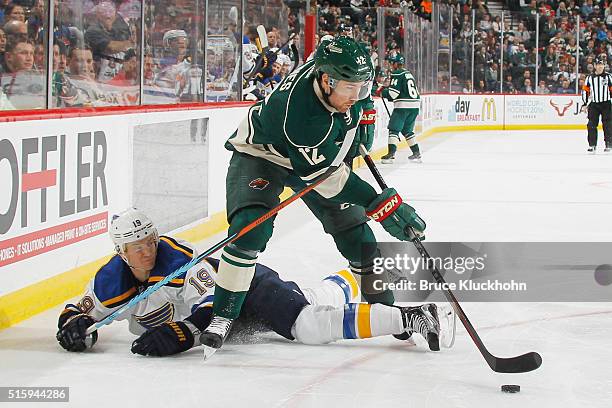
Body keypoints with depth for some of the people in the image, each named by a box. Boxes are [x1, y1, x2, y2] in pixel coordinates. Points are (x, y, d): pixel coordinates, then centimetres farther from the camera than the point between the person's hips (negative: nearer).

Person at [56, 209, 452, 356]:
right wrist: (73, 324, -21)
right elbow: (82, 309, 1)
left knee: (312, 324, -28)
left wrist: (181, 334, -46)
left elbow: (211, 306, -34)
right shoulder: (111, 282, -13)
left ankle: (411, 317, -27)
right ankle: (343, 283, 55)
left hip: (249, 287, -7)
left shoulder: (178, 259, -31)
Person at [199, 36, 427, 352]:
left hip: (320, 153, 7)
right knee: (250, 227, -28)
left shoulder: (337, 69, -23)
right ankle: (223, 314, -17)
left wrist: (357, 125, 6)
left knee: (355, 231, 2)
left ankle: (385, 309, 16)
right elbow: (328, 177, -36)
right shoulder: (299, 113, -43)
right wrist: (381, 204, -36)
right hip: (260, 153, -7)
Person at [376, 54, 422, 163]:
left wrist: (382, 92, 3)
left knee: (394, 128, -4)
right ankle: (416, 153, 16)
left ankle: (391, 154, -12)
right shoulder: (408, 73, 19)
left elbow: (393, 92, -14)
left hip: (403, 105, -8)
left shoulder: (397, 74, -7)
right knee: (407, 130, 18)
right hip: (415, 105, 8)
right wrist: (386, 89, 20)